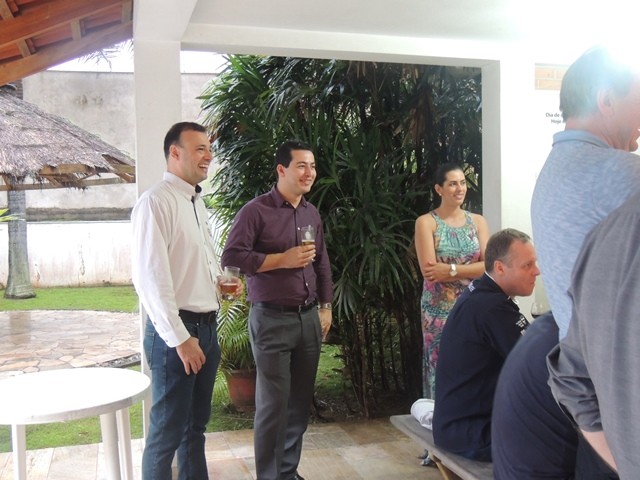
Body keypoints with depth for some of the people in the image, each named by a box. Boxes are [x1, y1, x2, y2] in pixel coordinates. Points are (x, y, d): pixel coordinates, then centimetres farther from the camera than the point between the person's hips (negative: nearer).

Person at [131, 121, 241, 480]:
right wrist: (180, 339, -20)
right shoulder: (156, 202, -13)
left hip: (207, 327, 8)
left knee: (196, 424, 19)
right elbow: (150, 277, -20)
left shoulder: (197, 202, 13)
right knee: (167, 430, 3)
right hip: (176, 332, -8)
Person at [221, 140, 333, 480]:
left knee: (300, 402, 12)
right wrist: (283, 259, -18)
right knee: (273, 405, -1)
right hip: (272, 318, -6)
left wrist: (325, 306, 15)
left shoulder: (312, 214, 12)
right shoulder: (256, 210, -9)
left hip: (309, 317, 6)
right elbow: (231, 256, -16)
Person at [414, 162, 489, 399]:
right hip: (440, 311, -3)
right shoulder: (426, 222, -1)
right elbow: (428, 270, -12)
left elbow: (489, 265, -2)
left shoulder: (478, 221, 10)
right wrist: (471, 269, -9)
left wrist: (451, 269, -15)